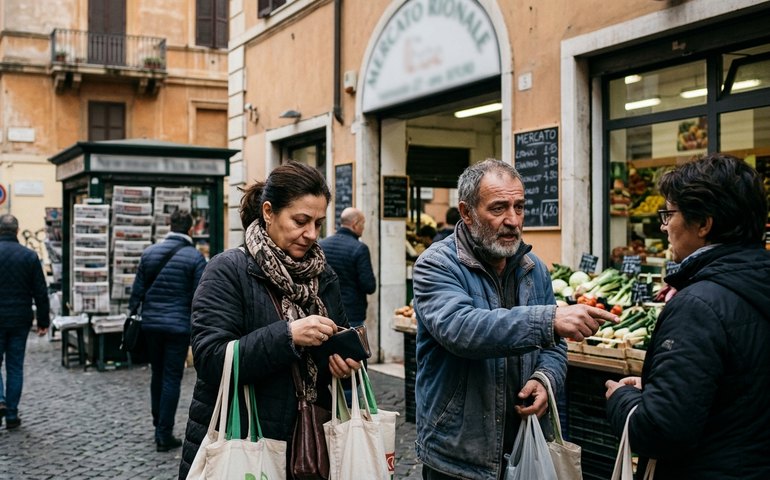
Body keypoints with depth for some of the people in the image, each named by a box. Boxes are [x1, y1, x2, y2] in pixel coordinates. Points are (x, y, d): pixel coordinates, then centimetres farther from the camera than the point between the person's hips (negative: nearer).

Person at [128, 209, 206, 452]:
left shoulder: (149, 252, 4)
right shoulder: (195, 257, -7)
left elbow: (137, 290, 5)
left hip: (151, 324, 4)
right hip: (179, 326, -4)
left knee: (157, 376, 17)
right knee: (172, 379, 2)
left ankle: (159, 426, 26)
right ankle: (164, 434, 3)